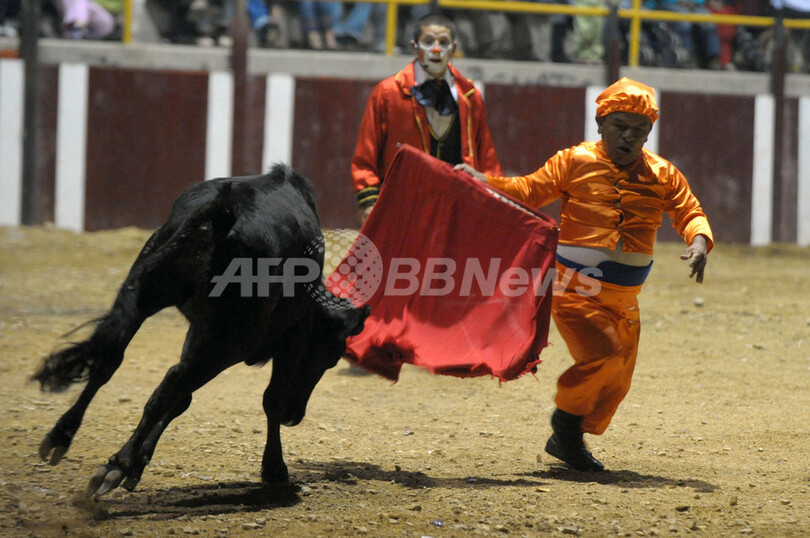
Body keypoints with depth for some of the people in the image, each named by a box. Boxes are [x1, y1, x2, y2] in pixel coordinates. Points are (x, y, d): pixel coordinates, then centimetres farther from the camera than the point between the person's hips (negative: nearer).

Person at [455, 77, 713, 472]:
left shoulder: (662, 175, 6)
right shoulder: (574, 162, -2)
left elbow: (690, 214, 7)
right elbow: (529, 191, 4)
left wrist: (699, 242, -15)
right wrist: (483, 182, -8)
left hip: (623, 298, 5)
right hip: (575, 288, -5)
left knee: (616, 382, 10)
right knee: (605, 355, -24)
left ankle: (568, 441, 31)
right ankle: (567, 415, 2)